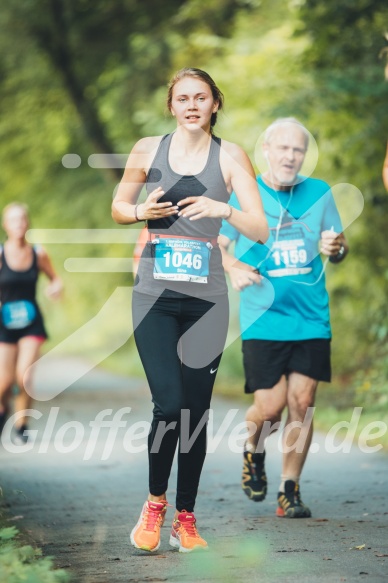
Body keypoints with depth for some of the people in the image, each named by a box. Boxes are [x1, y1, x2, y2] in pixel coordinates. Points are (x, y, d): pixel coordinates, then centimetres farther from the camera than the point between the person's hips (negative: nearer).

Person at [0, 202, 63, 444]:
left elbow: (55, 278, 11)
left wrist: (57, 287, -11)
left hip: (31, 322, 1)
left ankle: (22, 426, 7)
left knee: (24, 377, -14)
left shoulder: (38, 254, -4)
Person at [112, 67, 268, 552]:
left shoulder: (230, 156, 0)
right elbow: (118, 208, 16)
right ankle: (155, 502, 10)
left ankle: (185, 517, 15)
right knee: (169, 405, -13)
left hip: (206, 299, 1)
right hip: (155, 297, -1)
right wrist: (142, 212, -6)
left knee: (197, 410, 3)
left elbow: (261, 230, -5)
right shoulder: (148, 150, 3)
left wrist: (224, 209, -24)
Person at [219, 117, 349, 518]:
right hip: (263, 320, -2)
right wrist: (233, 268, -15)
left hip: (312, 319, 2)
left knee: (301, 402, -2)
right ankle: (254, 452, 27)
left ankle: (289, 491, 10)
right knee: (270, 406, -7)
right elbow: (215, 245, 5)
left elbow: (338, 249, 14)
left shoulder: (319, 193, 6)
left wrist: (336, 248, -10)